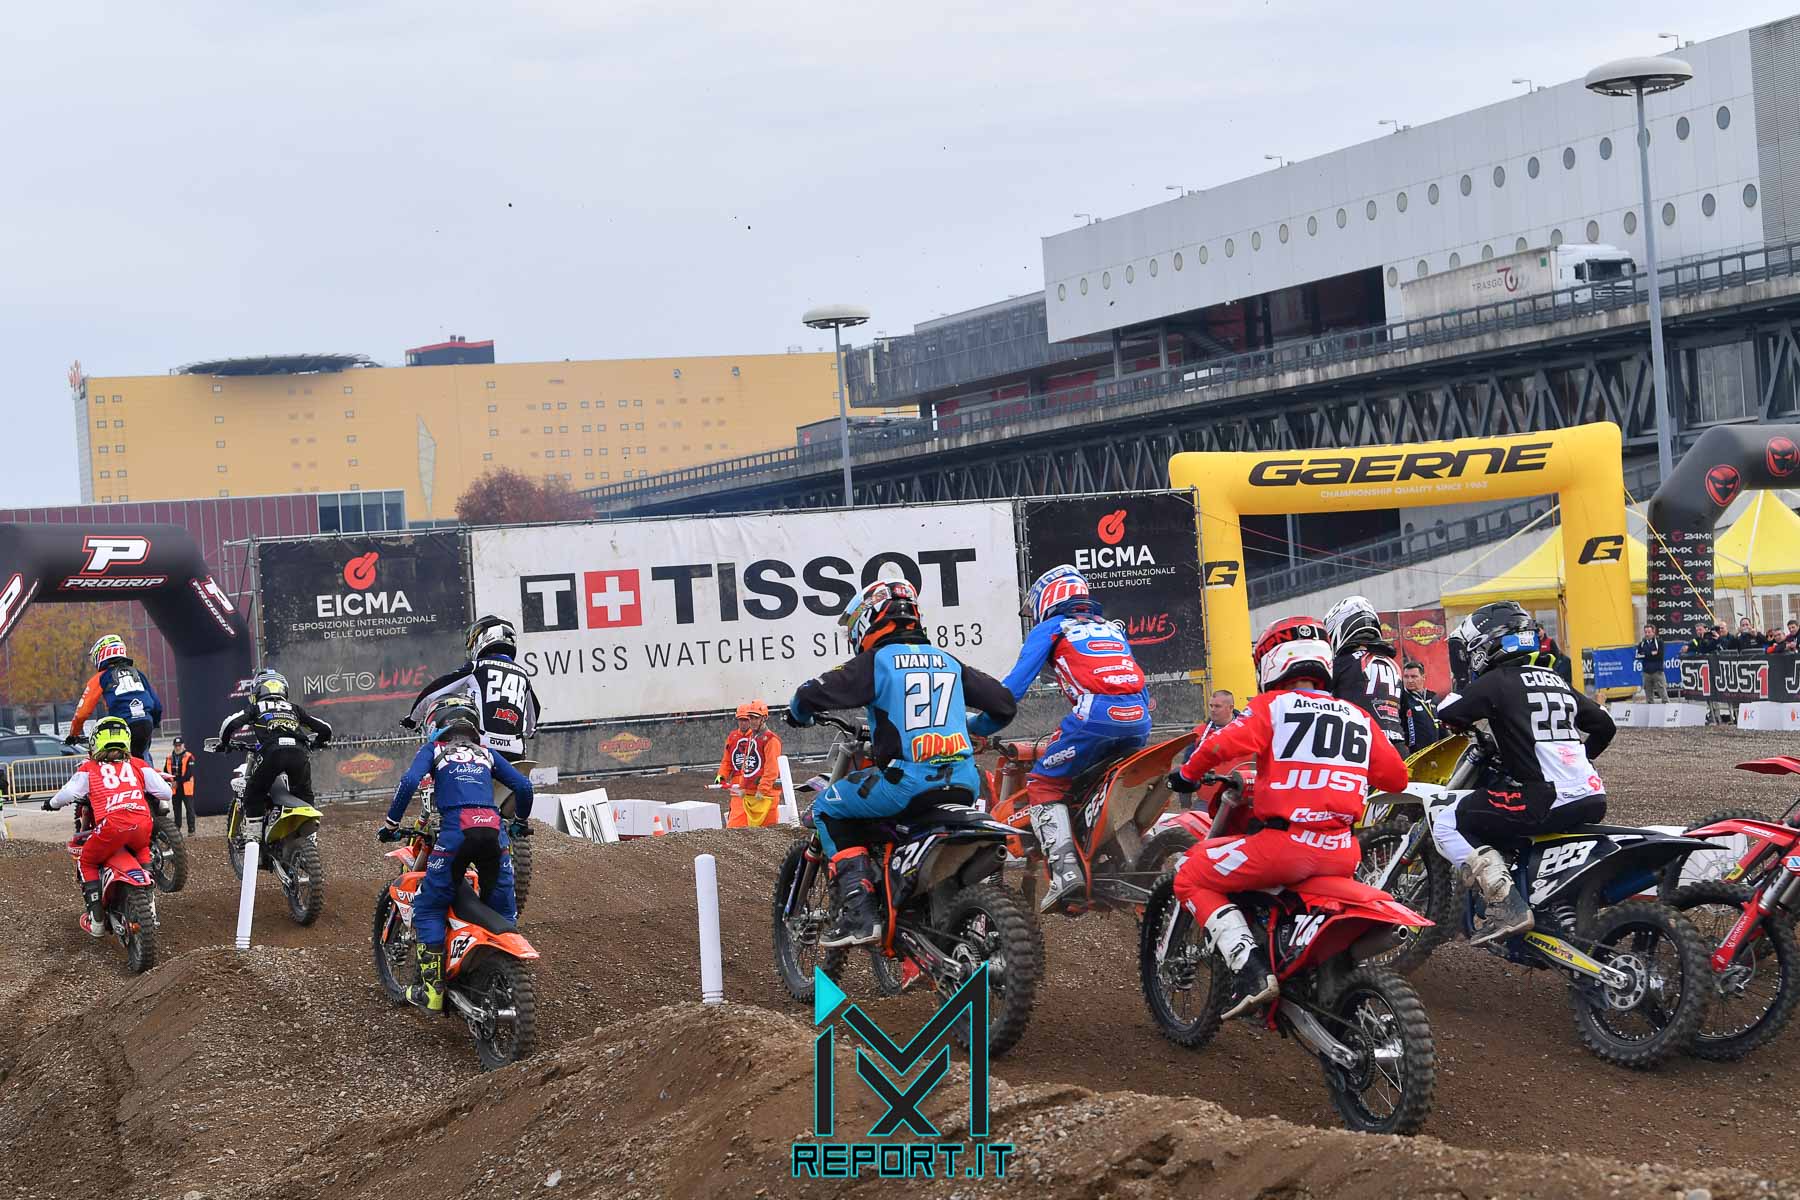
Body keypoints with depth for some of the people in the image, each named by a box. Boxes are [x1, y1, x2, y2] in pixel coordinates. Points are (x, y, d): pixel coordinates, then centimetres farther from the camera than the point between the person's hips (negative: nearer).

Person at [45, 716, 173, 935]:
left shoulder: (89, 769, 16)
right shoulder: (139, 765, 21)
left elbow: (67, 794, 5)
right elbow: (165, 792, 17)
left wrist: (52, 803, 28)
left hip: (111, 826, -3)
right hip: (142, 825, 3)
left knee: (86, 862, 22)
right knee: (143, 850, 37)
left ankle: (96, 919, 11)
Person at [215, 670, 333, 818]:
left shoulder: (256, 707, 23)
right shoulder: (294, 708, 30)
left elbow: (230, 723, 8)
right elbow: (325, 729, 27)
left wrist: (224, 743, 27)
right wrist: (316, 743, 48)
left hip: (271, 753, -3)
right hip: (299, 754, 3)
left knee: (254, 795, 14)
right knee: (304, 796, 23)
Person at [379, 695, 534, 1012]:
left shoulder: (434, 750, 18)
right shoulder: (486, 753, 27)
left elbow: (409, 781, 0)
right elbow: (523, 786, 21)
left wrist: (390, 823, 7)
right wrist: (520, 821, 38)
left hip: (455, 828, -3)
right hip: (494, 829, 3)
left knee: (429, 908, 7)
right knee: (502, 910, 17)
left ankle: (432, 989, 2)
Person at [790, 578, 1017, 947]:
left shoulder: (876, 662, 0)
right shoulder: (948, 661, 16)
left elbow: (813, 694, -6)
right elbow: (1004, 703, 21)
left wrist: (800, 713, 18)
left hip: (908, 783, -6)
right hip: (964, 783, 6)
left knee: (827, 808, 12)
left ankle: (859, 913, -1)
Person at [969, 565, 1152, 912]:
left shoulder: (1049, 629, 17)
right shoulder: (1113, 628, 34)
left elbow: (1016, 684, 7)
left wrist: (978, 726, 11)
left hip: (1096, 714, -6)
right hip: (1139, 722, 6)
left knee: (1043, 784, 4)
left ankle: (1064, 869, -14)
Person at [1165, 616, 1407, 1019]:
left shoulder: (1273, 705, 2)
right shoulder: (1359, 718, 16)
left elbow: (1222, 745, -12)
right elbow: (1397, 778, 20)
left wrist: (1187, 774, 7)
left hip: (1286, 844, -6)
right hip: (1342, 854, 6)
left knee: (1192, 879, 7)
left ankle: (1250, 968, -10)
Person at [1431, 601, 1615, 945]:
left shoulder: (1497, 682, -3)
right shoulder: (1556, 680, 18)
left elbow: (1447, 713, -10)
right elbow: (1604, 725, 25)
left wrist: (1467, 724, 12)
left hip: (1543, 800, -8)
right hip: (1592, 800, 8)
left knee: (1446, 825, 0)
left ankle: (1506, 906, -15)